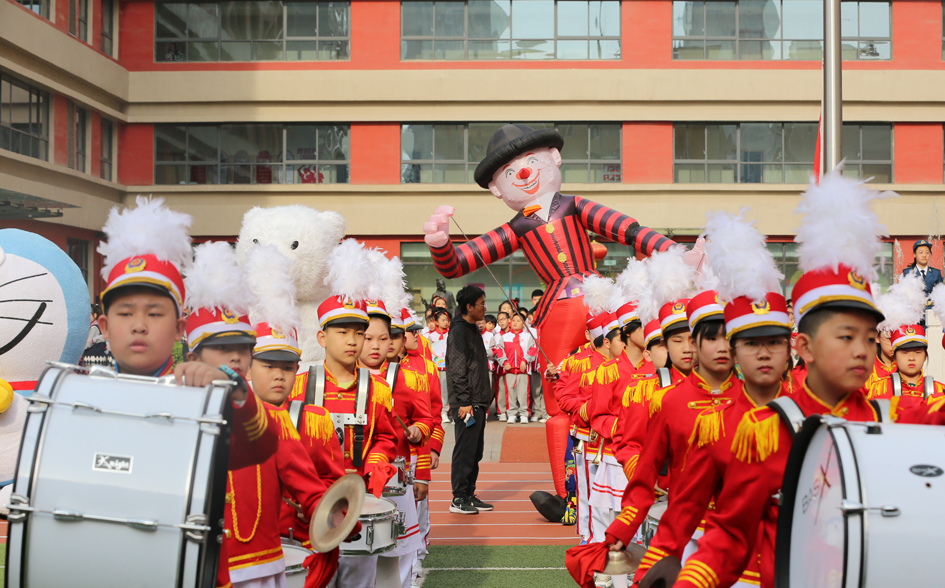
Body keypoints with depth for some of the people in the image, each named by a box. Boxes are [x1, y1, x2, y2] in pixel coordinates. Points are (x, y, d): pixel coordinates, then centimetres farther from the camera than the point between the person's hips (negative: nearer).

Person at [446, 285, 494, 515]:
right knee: (464, 451, -6)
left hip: (478, 403, 10)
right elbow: (457, 370, -17)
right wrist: (464, 402, -20)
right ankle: (458, 499, -1)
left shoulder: (473, 330, 18)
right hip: (467, 404, -10)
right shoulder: (458, 331, -11)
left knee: (475, 452, 12)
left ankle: (469, 495, 19)